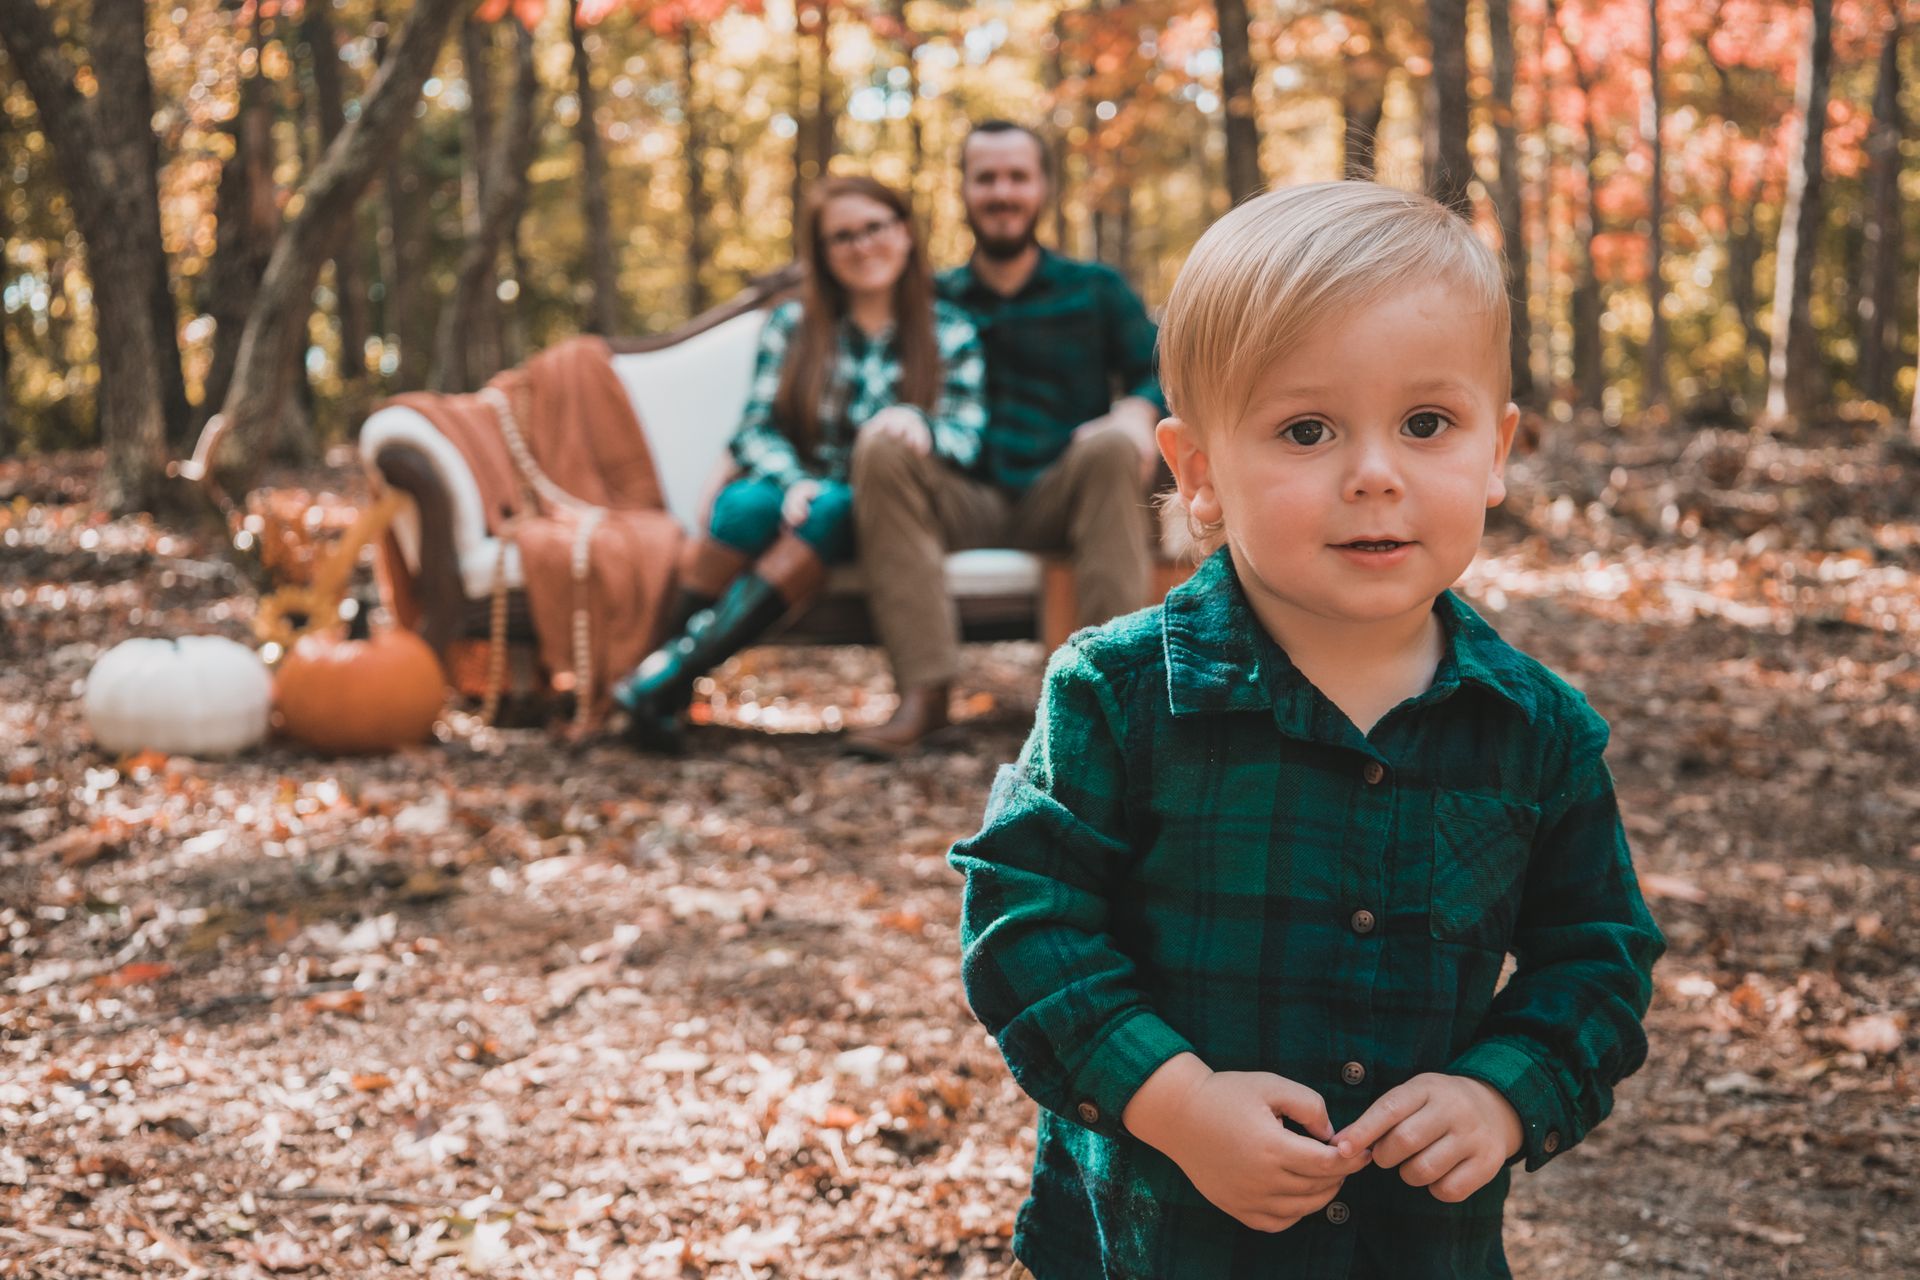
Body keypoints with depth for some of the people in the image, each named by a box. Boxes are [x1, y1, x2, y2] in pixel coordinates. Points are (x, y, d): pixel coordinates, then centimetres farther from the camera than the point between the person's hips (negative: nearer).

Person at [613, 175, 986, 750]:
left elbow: (968, 435, -4)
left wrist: (920, 427, -28)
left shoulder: (951, 334, 9)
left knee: (832, 509, -36)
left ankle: (678, 667, -43)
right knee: (746, 503, -35)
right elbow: (755, 430, 1)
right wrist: (793, 481, -22)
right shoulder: (790, 326, 11)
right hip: (789, 491, 1)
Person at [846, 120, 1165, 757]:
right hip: (965, 505, 1)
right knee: (879, 447, -28)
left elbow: (1158, 374, 6)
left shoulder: (1095, 288, 17)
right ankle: (924, 690, -37)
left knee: (1112, 448, -32)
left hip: (1062, 500, 0)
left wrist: (1138, 414, -18)